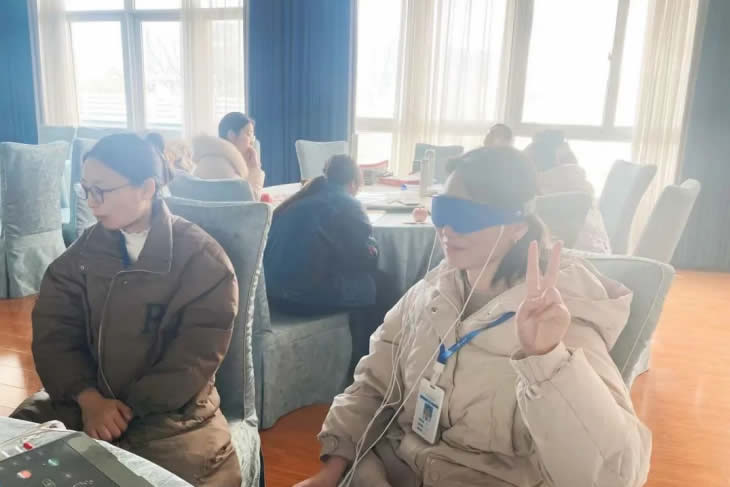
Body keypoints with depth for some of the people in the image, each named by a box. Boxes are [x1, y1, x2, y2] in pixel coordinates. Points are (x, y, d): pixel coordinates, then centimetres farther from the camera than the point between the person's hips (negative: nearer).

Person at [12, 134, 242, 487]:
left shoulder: (201, 257, -9)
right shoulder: (85, 249, 5)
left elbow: (197, 354, -12)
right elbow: (52, 330, 0)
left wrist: (129, 410, -15)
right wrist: (89, 398, -14)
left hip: (169, 409, -3)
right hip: (86, 399, 4)